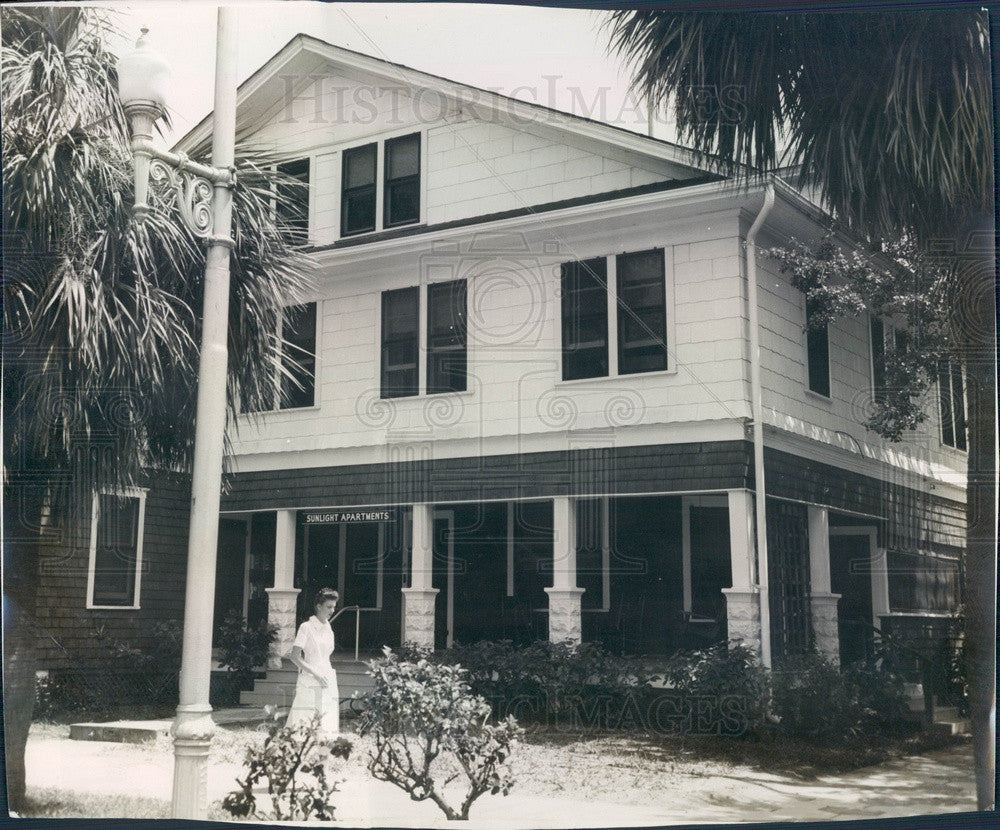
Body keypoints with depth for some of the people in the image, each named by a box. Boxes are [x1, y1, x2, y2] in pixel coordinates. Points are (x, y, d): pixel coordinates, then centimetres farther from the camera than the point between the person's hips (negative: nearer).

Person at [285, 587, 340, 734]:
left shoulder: (328, 629, 13)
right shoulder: (306, 627, -5)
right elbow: (294, 656, -10)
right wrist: (315, 673, -17)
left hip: (327, 683, 6)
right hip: (309, 683, -6)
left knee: (327, 728, 0)